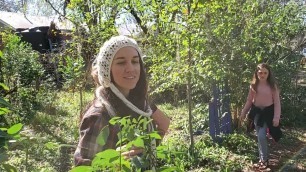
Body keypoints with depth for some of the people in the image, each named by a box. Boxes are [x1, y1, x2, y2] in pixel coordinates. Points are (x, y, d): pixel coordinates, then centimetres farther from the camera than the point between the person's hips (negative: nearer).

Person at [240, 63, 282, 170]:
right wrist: (243, 113, 8)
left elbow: (277, 102, -7)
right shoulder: (253, 85, 0)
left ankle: (264, 160, 8)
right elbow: (249, 100, 8)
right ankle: (262, 159, 25)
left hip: (268, 112, -4)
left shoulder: (272, 86, -8)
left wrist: (276, 117, -14)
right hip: (257, 112, 4)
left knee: (261, 136, -12)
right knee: (259, 137, 9)